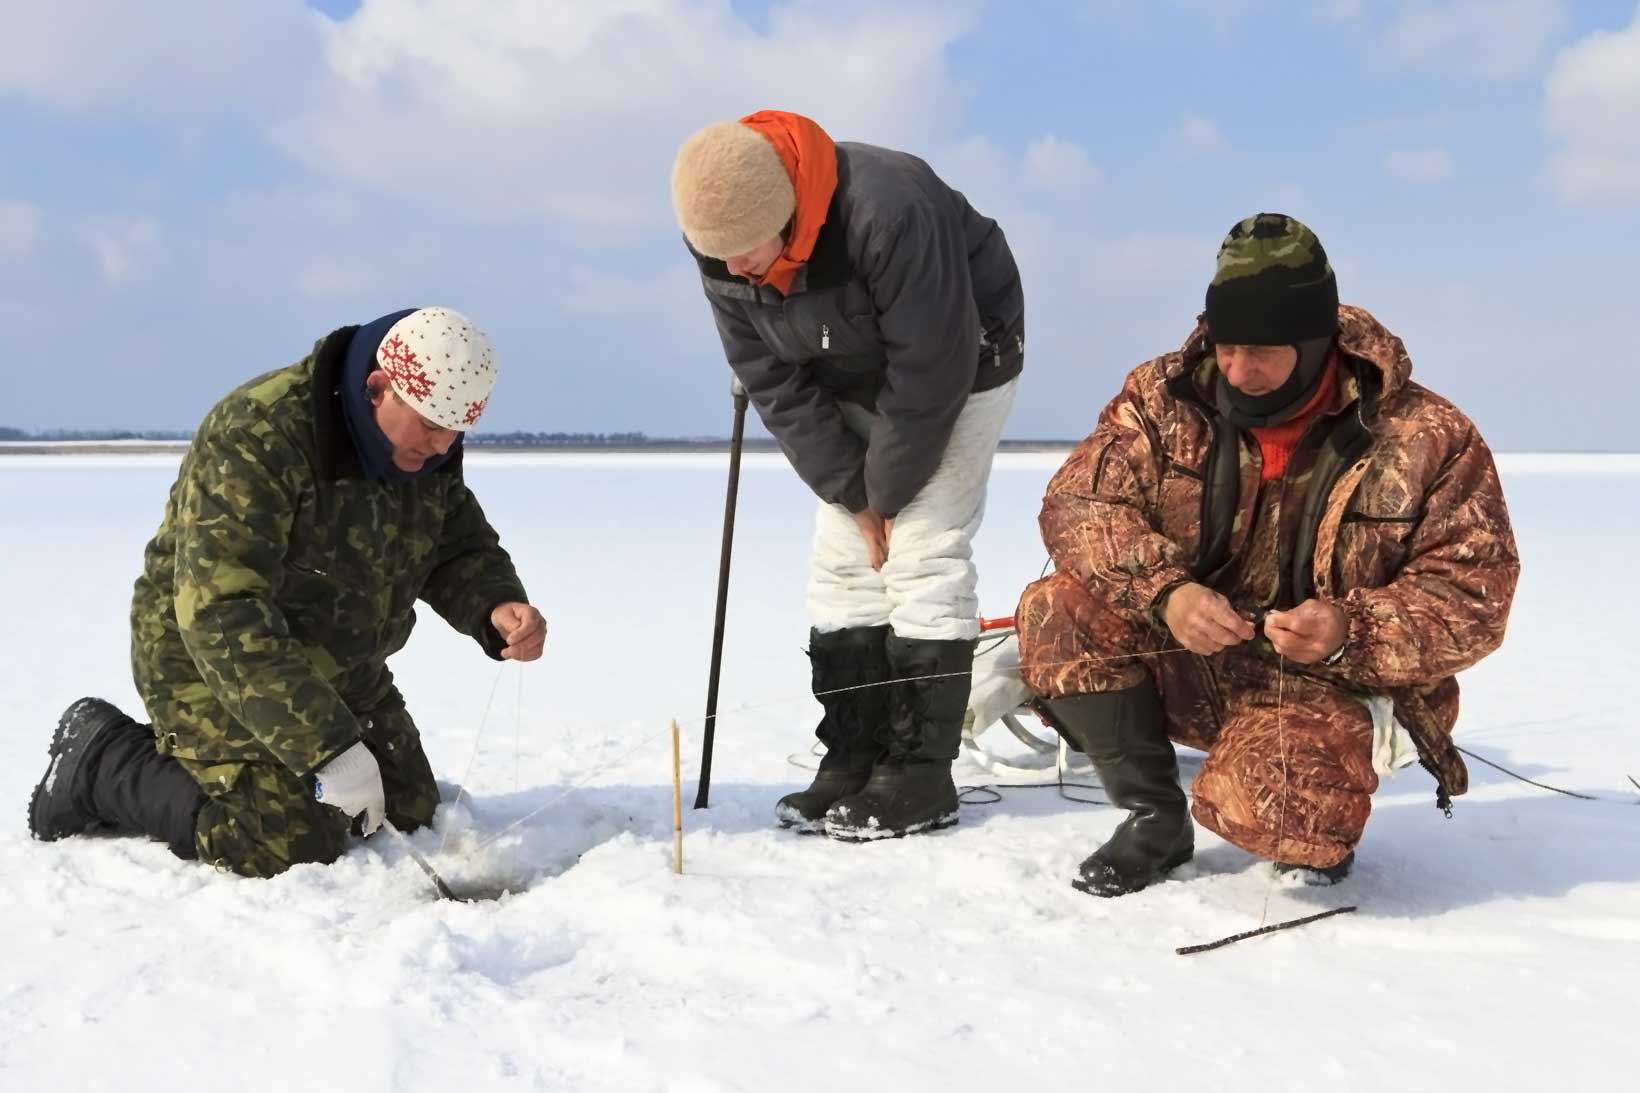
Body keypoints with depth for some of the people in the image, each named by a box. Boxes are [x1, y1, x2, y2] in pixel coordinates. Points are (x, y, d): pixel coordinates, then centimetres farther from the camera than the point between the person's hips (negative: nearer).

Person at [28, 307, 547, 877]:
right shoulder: (257, 436, -31)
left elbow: (463, 551, 3)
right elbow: (221, 615, -36)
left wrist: (497, 606, -23)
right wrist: (328, 749, -40)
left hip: (341, 671, 8)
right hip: (211, 657, -8)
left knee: (409, 817, 12)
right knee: (293, 846, -20)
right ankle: (104, 762, 3)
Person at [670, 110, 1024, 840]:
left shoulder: (887, 212, -37)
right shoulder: (723, 248, -17)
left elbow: (930, 368, -30)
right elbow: (774, 383, -11)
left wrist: (888, 491, -19)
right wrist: (852, 494, -14)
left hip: (960, 362, -6)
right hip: (854, 384, 6)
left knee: (922, 560, -13)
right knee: (843, 564, 1)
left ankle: (920, 775, -8)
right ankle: (852, 761, 6)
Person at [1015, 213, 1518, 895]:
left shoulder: (1427, 438, -13)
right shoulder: (1164, 398, -6)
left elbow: (1474, 598, -11)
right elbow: (1078, 505, -12)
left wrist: (1351, 634, -30)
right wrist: (1163, 592, -31)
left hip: (1335, 686, -3)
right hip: (1193, 668, 4)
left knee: (1261, 801, -35)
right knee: (1058, 612, -22)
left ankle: (1316, 820, 8)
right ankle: (1155, 818, -3)